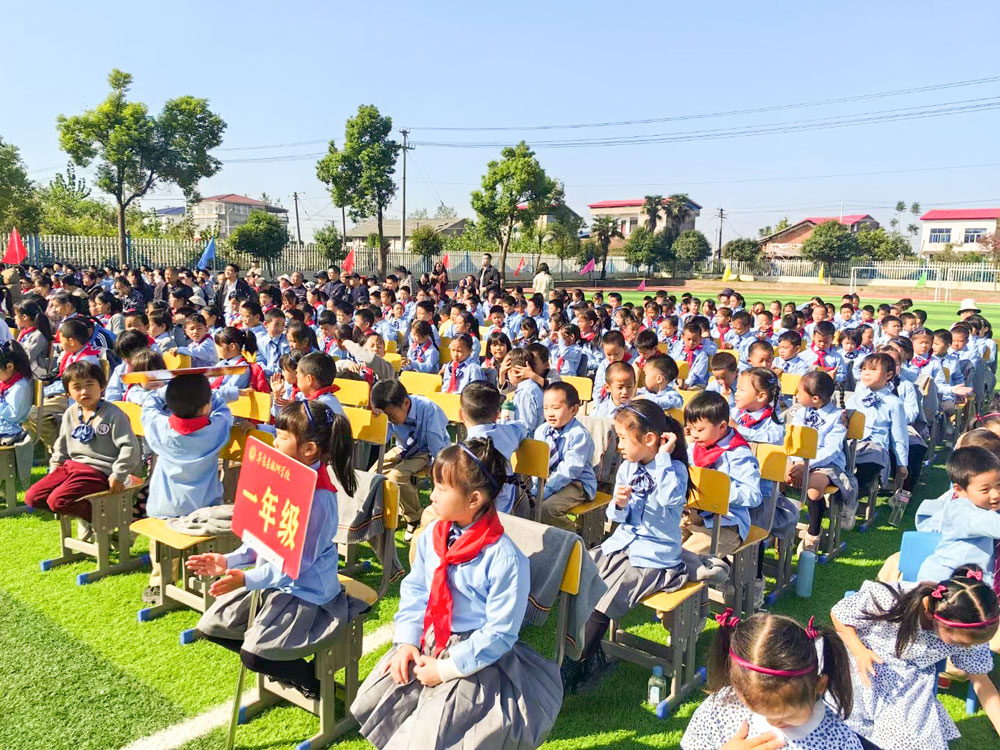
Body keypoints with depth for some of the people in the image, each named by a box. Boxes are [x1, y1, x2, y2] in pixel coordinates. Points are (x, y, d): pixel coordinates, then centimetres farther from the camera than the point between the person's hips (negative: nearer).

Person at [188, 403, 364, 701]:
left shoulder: (318, 497, -27)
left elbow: (297, 561, -25)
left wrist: (247, 579, -28)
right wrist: (229, 561, 0)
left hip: (305, 590, -9)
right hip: (272, 579, 10)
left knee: (253, 654, -20)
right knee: (210, 624, 11)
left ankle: (313, 680, 8)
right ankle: (272, 662, 24)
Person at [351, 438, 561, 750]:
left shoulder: (505, 559, -24)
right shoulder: (432, 536, -4)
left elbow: (500, 633, -20)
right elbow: (414, 590, 7)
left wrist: (446, 670, -18)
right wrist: (407, 642, -6)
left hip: (477, 657, -6)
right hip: (428, 644, 6)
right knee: (370, 702, 2)